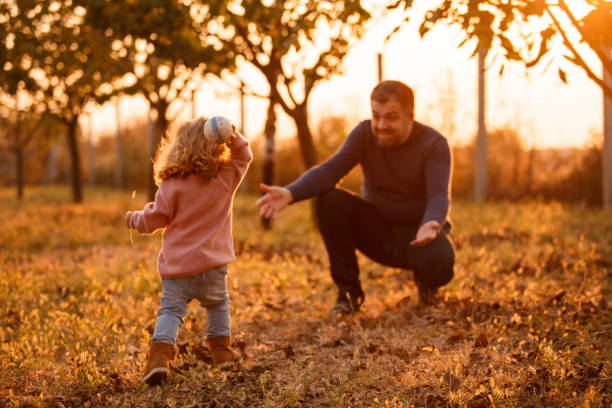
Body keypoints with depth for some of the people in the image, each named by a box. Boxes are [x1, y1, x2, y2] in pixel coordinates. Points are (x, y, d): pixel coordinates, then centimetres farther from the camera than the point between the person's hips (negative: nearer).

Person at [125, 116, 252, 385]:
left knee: (170, 310, 3)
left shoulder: (171, 186, -7)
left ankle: (159, 355, -15)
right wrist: (232, 136, -3)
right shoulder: (226, 179, -1)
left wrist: (134, 219, 20)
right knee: (218, 304, 24)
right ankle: (221, 350, 24)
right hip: (212, 265, 2)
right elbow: (243, 156, 16)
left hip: (177, 267, -2)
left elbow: (154, 220, -1)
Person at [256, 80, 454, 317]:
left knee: (439, 262, -37)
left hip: (417, 231, -3)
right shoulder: (364, 134, -8)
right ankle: (348, 292, -14)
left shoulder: (434, 144, -15)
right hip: (377, 229, 3)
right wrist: (290, 194, -41)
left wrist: (431, 225, -54)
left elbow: (439, 196, -29)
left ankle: (426, 282, 6)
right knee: (330, 200, -24)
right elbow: (330, 169, -22)